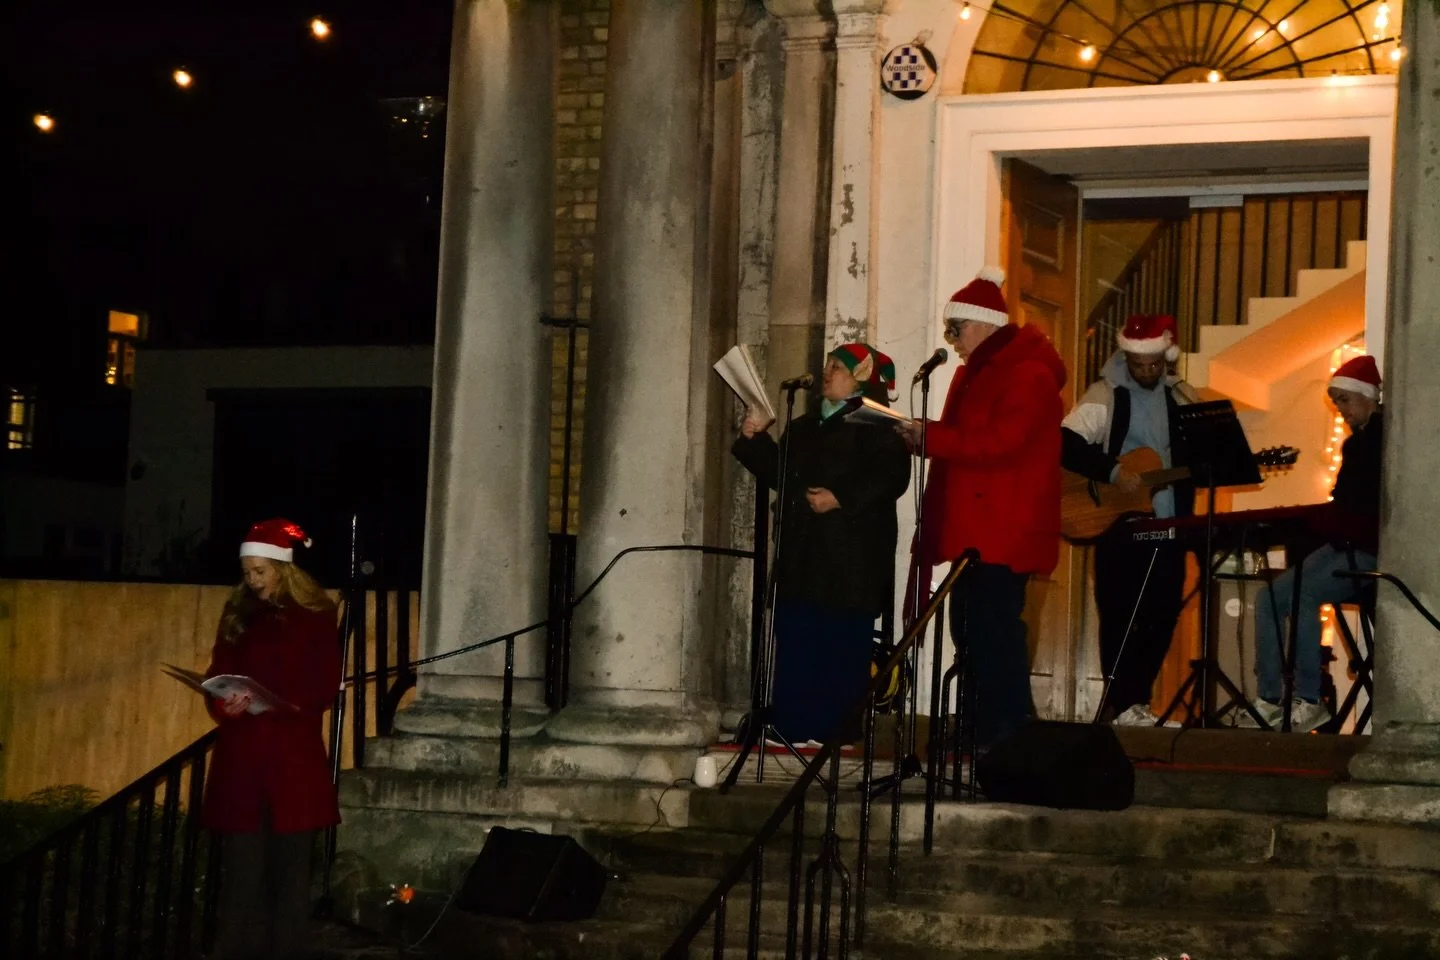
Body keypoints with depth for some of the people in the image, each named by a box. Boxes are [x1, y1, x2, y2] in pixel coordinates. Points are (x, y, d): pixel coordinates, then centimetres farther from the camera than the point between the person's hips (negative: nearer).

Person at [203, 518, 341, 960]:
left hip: (294, 757, -2)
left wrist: (278, 702, -20)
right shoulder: (237, 613, 11)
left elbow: (325, 687, -4)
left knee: (289, 867, 1)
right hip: (241, 756, 3)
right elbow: (218, 675, 9)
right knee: (241, 869, 1)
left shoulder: (315, 616, 1)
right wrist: (224, 703, -13)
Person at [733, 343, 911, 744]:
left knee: (843, 647, -6)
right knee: (796, 641, 6)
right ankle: (793, 725, 10)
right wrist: (755, 440, 8)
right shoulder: (805, 427, 20)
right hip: (804, 554, 8)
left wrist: (841, 497, -20)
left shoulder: (875, 425, -4)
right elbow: (779, 474, 20)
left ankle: (841, 726, -2)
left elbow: (891, 475, -16)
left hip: (851, 557, -7)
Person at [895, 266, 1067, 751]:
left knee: (994, 630, -9)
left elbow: (1000, 443, -22)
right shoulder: (976, 371, 20)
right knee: (972, 627, 11)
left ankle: (1007, 738, -4)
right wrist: (925, 439, 1)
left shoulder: (1027, 375, -12)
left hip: (1003, 529, -10)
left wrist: (930, 436, -18)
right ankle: (990, 731, 19)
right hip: (972, 526, 10)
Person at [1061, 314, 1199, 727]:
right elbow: (1065, 445, -15)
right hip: (1120, 523, -4)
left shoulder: (1182, 396, 9)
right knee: (1120, 616, -1)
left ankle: (1138, 699, 18)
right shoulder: (1106, 395, -6)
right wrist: (1113, 471, -23)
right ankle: (1120, 705, 4)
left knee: (1163, 616, 6)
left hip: (1169, 523, 5)